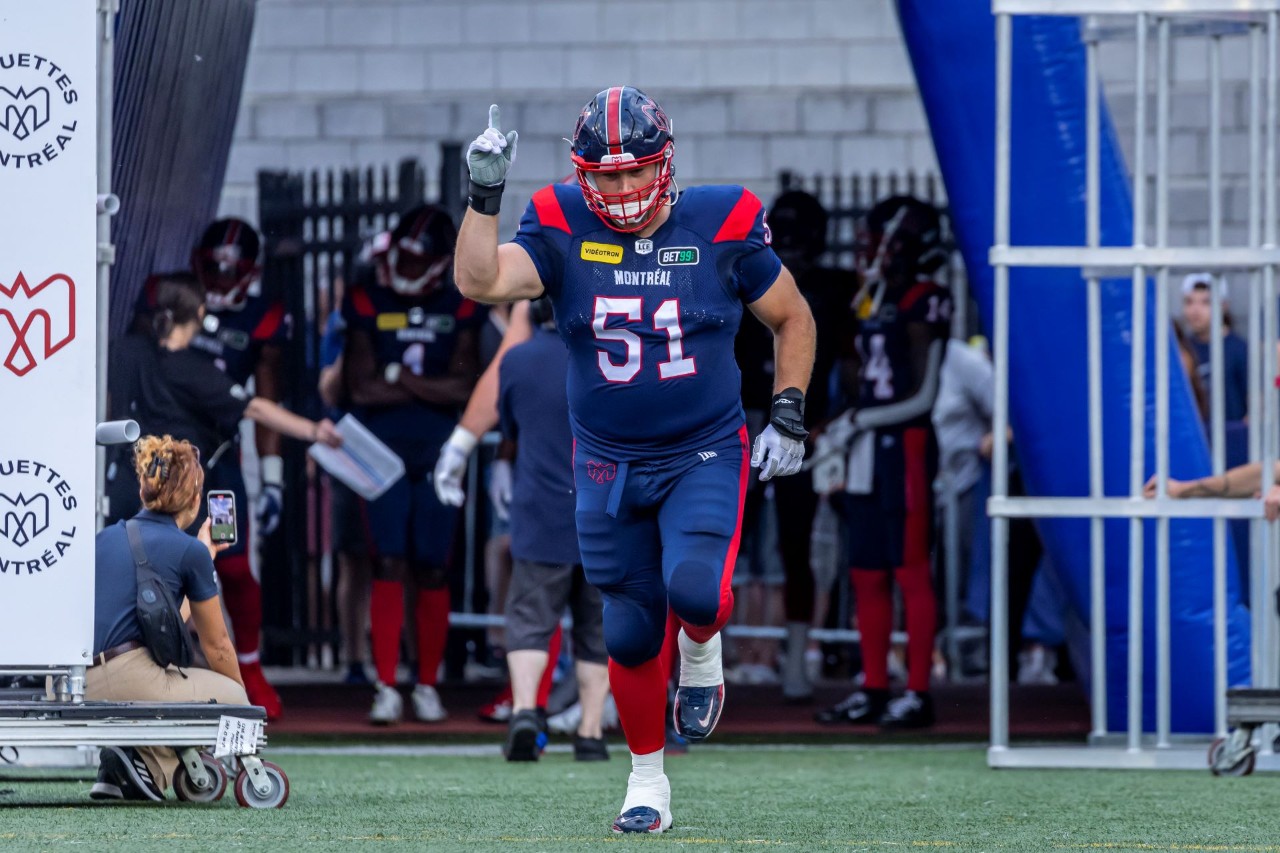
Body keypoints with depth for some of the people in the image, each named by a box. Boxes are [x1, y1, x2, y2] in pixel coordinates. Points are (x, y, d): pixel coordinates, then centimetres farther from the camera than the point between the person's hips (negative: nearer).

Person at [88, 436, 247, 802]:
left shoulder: (107, 538, 18)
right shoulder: (188, 550, 0)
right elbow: (216, 645, 10)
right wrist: (240, 701, 27)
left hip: (74, 692, 7)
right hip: (127, 681, -7)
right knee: (231, 697, 17)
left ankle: (116, 773, 13)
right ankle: (147, 761, -5)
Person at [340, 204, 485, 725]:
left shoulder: (458, 312, 4)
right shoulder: (369, 307, 1)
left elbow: (465, 386, -7)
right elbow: (362, 387, -7)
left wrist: (401, 378, -10)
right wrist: (432, 388, -7)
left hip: (437, 460, 1)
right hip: (382, 457, -1)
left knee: (433, 573, 4)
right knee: (388, 568, -6)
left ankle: (428, 686, 13)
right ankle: (386, 688, -5)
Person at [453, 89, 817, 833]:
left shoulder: (721, 228, -9)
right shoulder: (563, 233, -7)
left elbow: (794, 319, 5)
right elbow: (480, 282, -21)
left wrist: (789, 416, -1)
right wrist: (486, 196, -29)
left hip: (706, 456, -2)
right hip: (609, 463, 2)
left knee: (695, 591, -26)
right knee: (630, 632, 6)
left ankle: (702, 650, 11)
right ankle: (647, 777, 26)